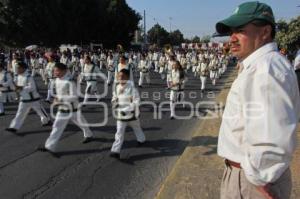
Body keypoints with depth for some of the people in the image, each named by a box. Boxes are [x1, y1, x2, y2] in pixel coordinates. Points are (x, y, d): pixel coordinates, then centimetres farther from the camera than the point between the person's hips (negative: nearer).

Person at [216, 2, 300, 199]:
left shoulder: (266, 67, -25)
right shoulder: (261, 65, 9)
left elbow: (271, 139, -35)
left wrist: (258, 178, -21)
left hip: (250, 180, -9)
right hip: (249, 173, 9)